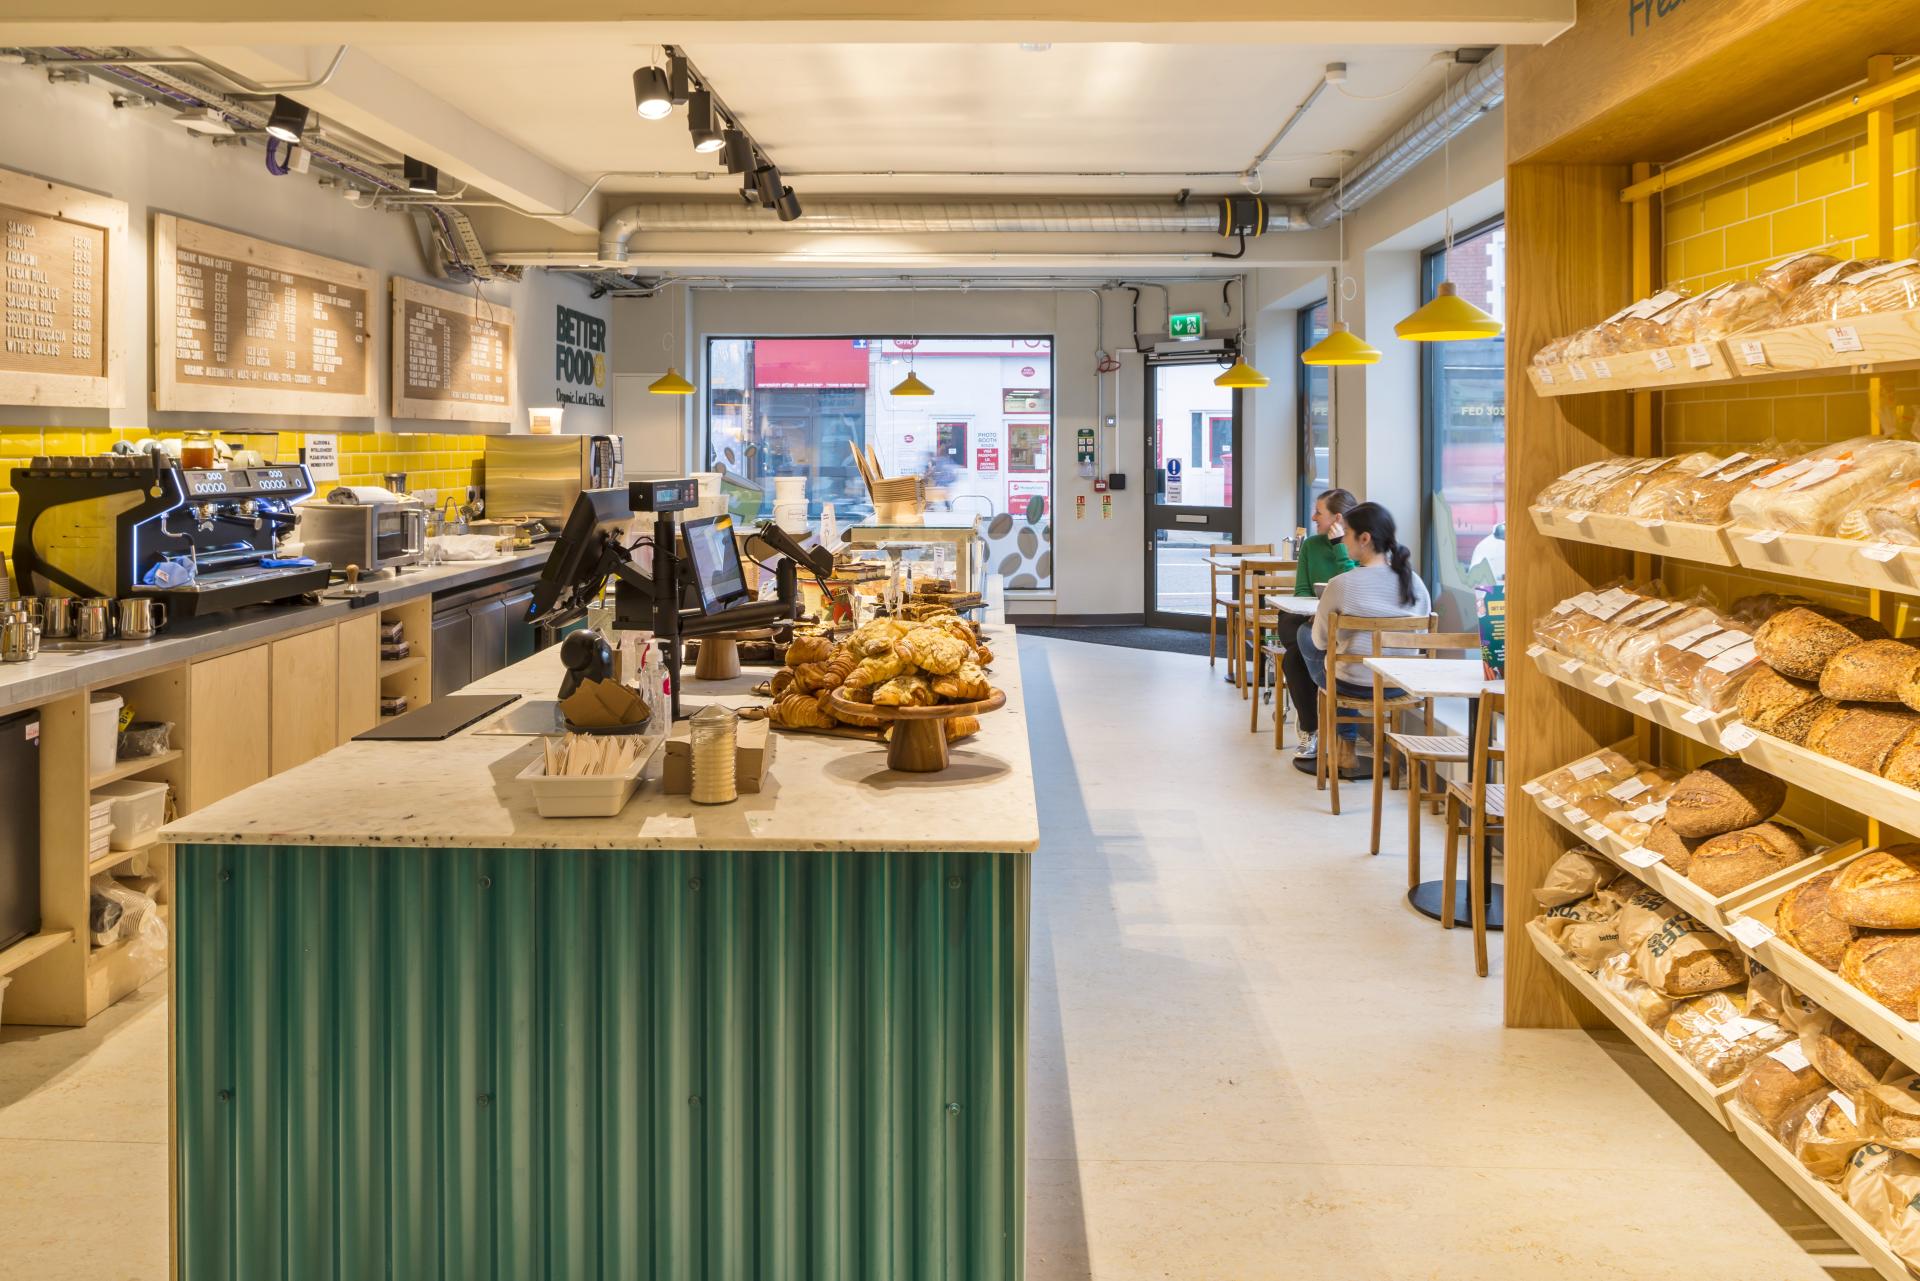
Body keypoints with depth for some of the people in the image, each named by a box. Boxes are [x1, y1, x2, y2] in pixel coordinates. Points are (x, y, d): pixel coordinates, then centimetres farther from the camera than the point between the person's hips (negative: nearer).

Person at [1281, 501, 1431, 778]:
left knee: (1304, 635, 24)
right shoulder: (1414, 582, -5)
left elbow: (1321, 641, -6)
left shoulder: (1342, 585, -19)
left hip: (1353, 685, -5)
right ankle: (1345, 748, 32)